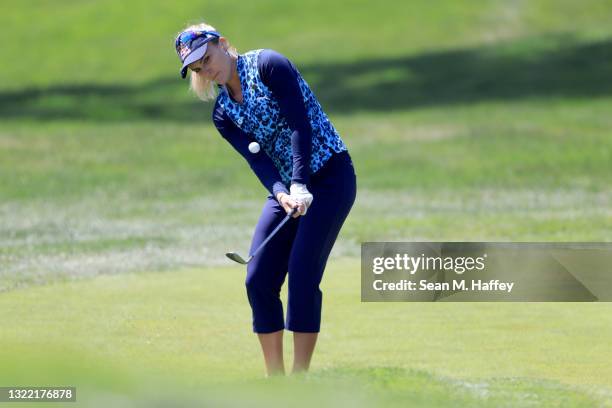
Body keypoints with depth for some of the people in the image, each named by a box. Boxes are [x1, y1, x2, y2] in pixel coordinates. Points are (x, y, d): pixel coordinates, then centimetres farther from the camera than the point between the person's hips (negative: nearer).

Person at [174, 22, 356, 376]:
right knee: (259, 280, -3)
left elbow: (300, 124, -18)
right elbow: (257, 158, -5)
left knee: (302, 276, -15)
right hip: (287, 187, 7)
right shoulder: (223, 114, 8)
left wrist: (300, 185, -27)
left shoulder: (268, 65, -11)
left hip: (329, 176, -7)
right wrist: (280, 192, -26)